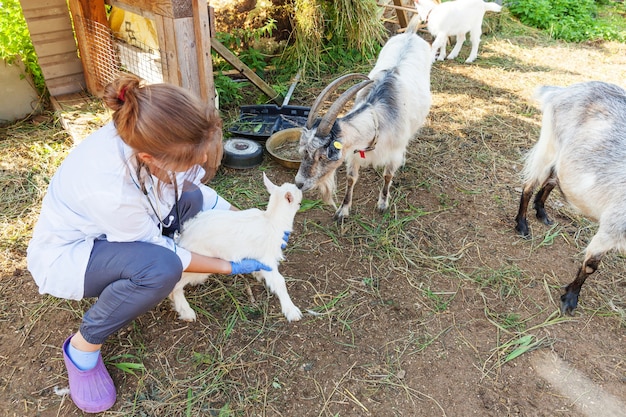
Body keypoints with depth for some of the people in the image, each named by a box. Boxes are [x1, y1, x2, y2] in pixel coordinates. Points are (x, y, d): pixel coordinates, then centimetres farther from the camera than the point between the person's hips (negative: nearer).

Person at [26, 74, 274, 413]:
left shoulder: (141, 135, -23)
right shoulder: (110, 188, -41)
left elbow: (194, 185, -4)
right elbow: (160, 251, -24)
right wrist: (229, 267, -16)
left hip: (102, 231, 7)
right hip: (62, 254, -7)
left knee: (189, 197, -5)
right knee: (161, 268, -32)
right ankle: (83, 346, -7)